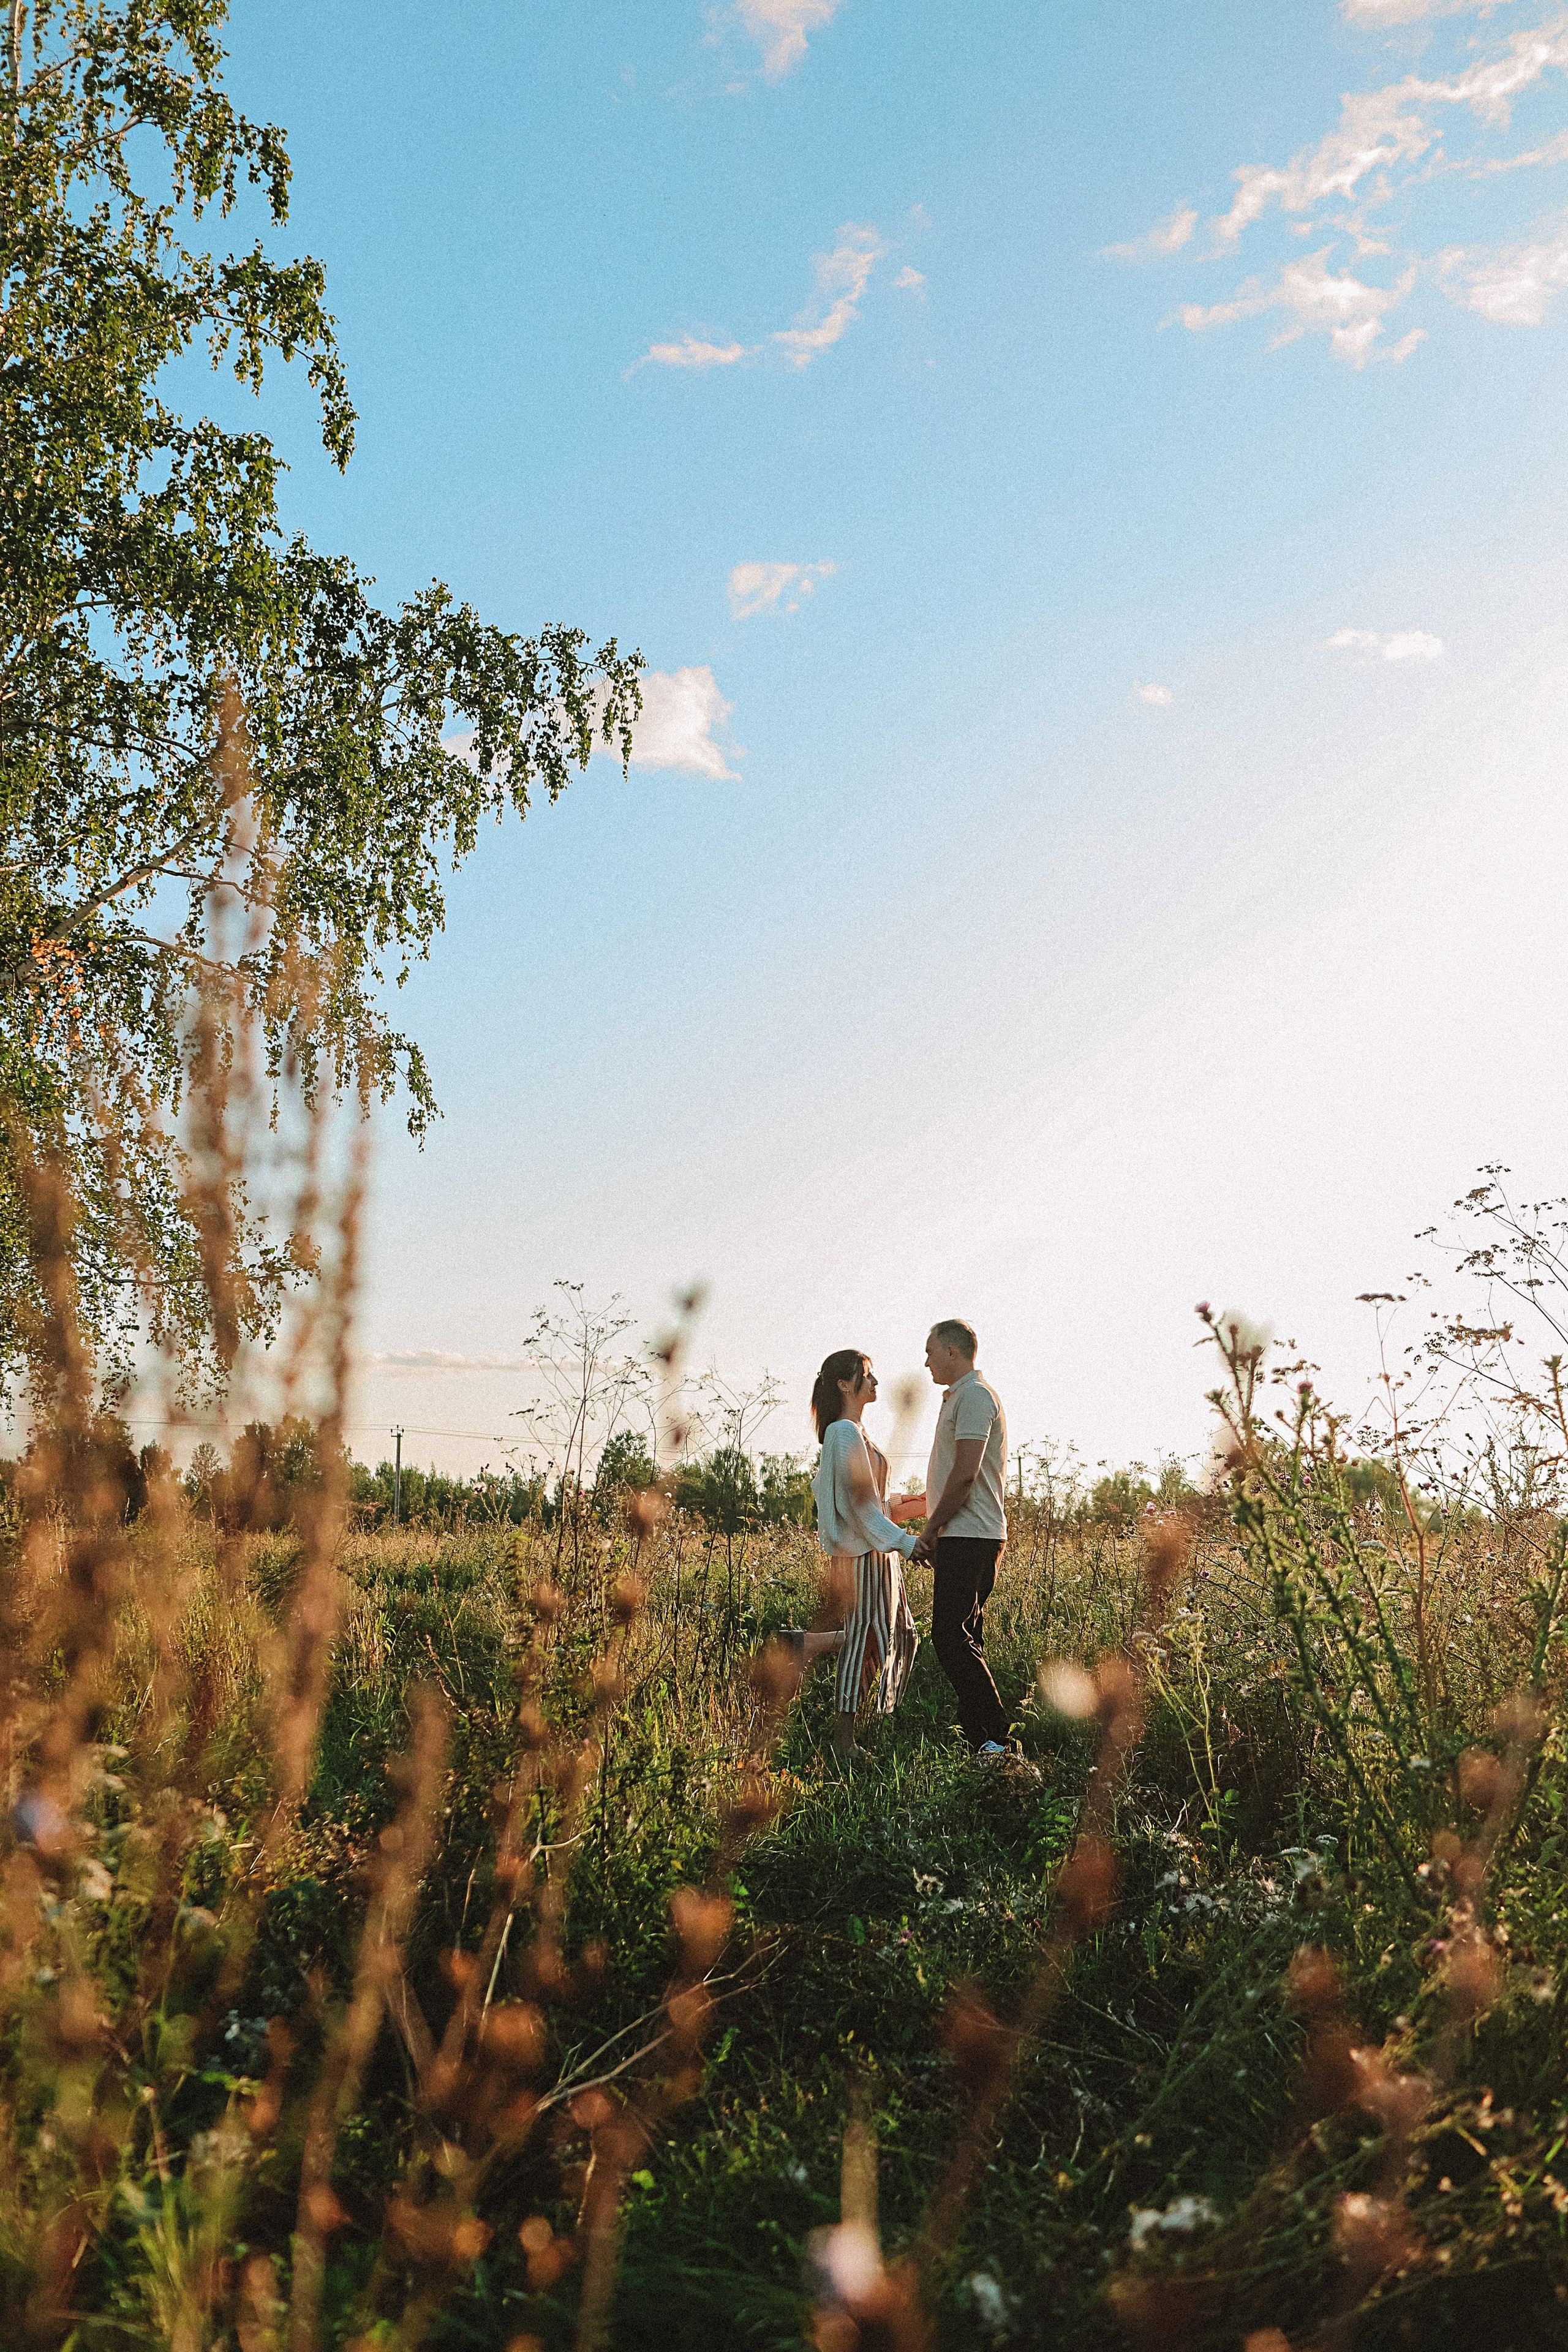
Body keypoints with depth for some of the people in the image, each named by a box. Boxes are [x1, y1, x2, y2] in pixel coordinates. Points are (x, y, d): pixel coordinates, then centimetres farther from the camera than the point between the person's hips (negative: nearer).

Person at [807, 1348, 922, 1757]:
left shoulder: (850, 1433, 17)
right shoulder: (846, 1433, -14)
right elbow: (859, 1503, -18)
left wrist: (895, 1508, 22)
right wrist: (905, 1542, -18)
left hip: (876, 1550, 10)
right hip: (864, 1550, -10)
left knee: (901, 1634, 12)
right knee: (864, 1636, -7)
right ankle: (844, 1737, -2)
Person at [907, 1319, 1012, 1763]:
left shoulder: (974, 1396, -11)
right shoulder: (962, 1396, 22)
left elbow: (966, 1473, -20)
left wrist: (930, 1532, -15)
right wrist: (931, 1505, 31)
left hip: (968, 1538, -11)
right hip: (969, 1537, 11)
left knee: (952, 1638, -14)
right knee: (963, 1641, 11)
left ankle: (994, 1738, -16)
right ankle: (978, 1739, 14)